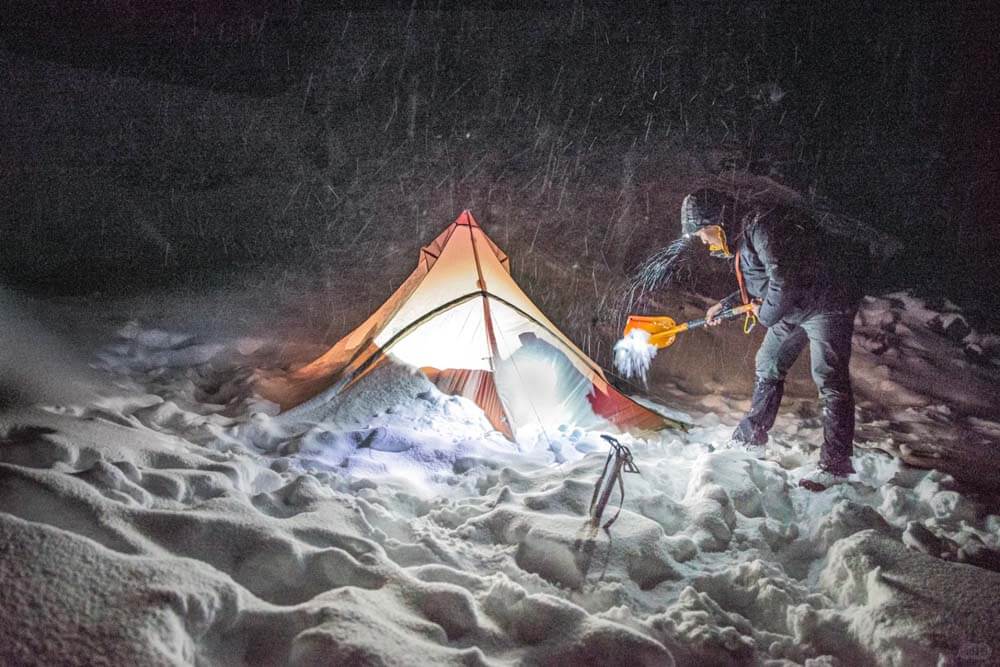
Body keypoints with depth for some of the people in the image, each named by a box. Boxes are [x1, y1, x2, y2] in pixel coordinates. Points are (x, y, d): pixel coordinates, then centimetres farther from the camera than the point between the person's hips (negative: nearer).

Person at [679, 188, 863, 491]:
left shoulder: (761, 226, -24)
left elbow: (784, 280, -31)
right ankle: (751, 437, 30)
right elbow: (757, 286, 20)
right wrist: (725, 305, 13)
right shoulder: (739, 237, 9)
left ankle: (836, 463, -4)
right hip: (792, 308, 11)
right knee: (767, 367, 17)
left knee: (829, 380, -9)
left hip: (826, 304, -11)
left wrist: (766, 315, -16)